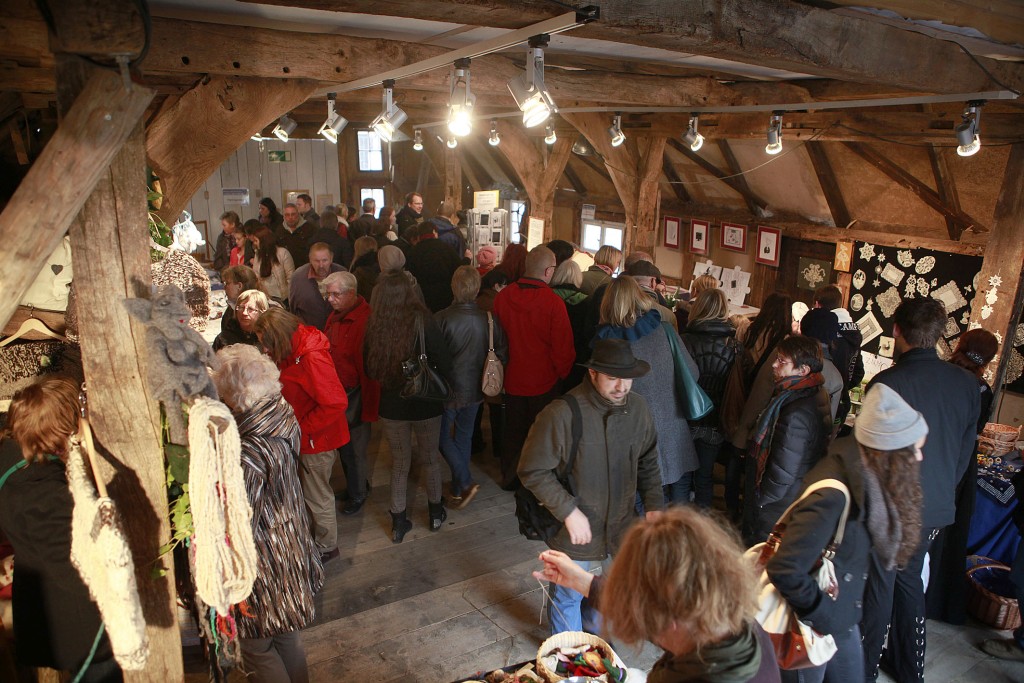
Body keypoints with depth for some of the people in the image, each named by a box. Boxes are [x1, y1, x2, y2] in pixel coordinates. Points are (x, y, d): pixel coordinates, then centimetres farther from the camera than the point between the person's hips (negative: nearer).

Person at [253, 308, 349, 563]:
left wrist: (302, 428, -23)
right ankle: (315, 534, 44)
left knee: (317, 496, 10)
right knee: (309, 491, 23)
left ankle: (326, 547, 31)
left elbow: (335, 403, -32)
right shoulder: (295, 349, -1)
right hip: (303, 436, 9)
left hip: (317, 439, -8)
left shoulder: (312, 358, -30)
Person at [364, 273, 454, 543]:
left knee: (399, 463, 19)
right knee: (430, 459, 20)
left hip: (391, 406, 1)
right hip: (426, 404, -1)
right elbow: (444, 364, -16)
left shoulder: (374, 325, -13)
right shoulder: (423, 321, -20)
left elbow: (369, 369, -2)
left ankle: (398, 521, 28)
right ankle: (436, 513, 37)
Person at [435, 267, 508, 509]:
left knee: (443, 436, 15)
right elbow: (502, 354, -4)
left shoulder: (441, 319, -22)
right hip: (474, 389, 4)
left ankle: (465, 482, 4)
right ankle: (459, 488, 31)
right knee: (464, 436, 20)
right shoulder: (489, 320, -13)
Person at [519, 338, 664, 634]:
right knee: (568, 597, 17)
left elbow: (648, 463, 8)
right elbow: (532, 472, -19)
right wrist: (569, 511, -22)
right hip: (574, 532, -5)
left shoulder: (638, 408, -7)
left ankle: (594, 636, 57)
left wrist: (654, 505, -2)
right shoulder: (561, 415, -26)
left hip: (620, 529, 5)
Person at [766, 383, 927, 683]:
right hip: (810, 628, -7)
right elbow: (785, 570, -35)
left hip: (842, 618, 8)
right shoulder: (833, 497, -33)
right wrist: (823, 617, -20)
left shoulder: (867, 478, -7)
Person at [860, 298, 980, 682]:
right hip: (939, 506, 6)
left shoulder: (886, 384, -22)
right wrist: (944, 489, 19)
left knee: (880, 585, 9)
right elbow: (966, 451, 6)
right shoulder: (967, 384, -3)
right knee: (910, 579, 22)